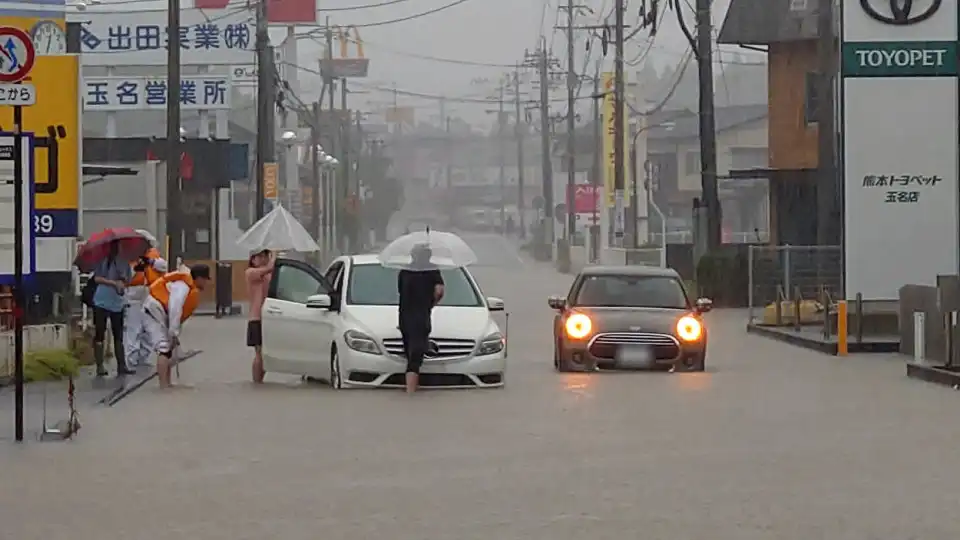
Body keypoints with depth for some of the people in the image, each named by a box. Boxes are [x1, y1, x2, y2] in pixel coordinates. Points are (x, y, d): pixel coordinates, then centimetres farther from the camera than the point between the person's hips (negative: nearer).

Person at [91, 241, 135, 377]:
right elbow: (97, 278, -10)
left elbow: (127, 282, 12)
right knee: (99, 335, -2)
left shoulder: (124, 263, 9)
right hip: (101, 302, -4)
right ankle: (100, 366, 1)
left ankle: (121, 365, 8)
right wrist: (113, 283, -18)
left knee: (119, 336, 6)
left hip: (117, 304, 4)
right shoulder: (103, 261, -3)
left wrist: (124, 281, -12)